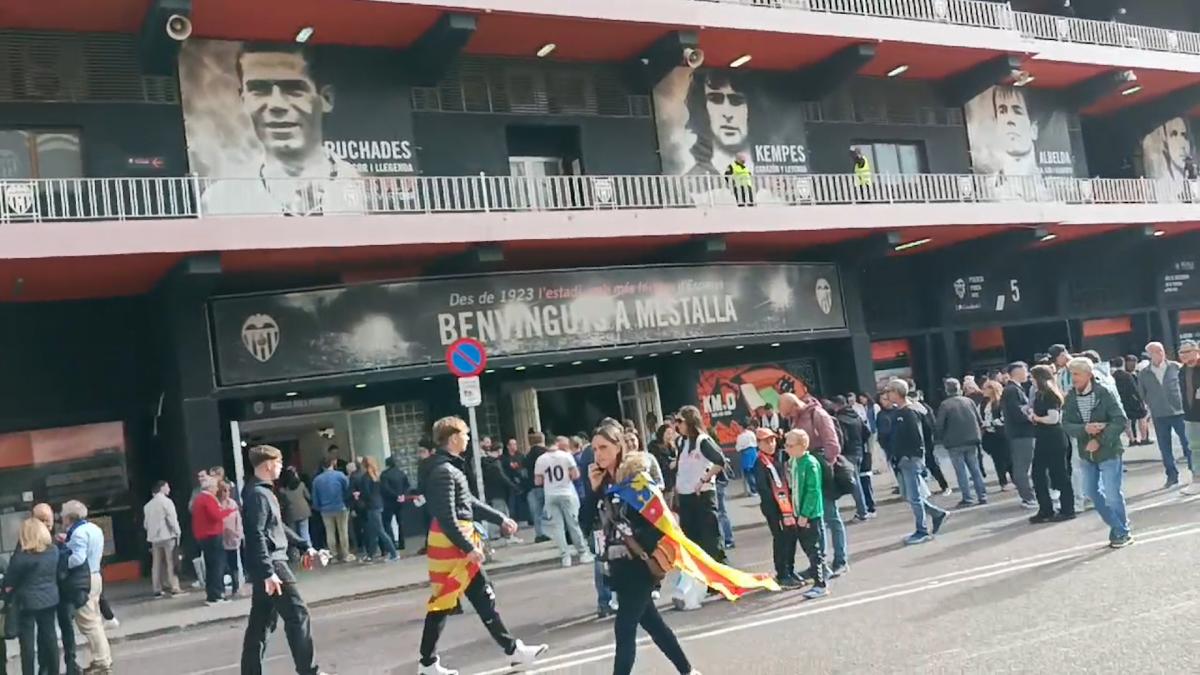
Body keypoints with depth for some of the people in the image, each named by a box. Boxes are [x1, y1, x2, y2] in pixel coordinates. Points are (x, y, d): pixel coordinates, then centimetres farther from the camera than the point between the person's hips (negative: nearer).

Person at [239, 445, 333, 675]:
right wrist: (268, 572, -27)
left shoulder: (262, 491, 16)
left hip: (269, 566, 10)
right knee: (297, 614, -5)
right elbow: (256, 536, -23)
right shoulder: (257, 494, -16)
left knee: (260, 622, 11)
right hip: (271, 565, -10)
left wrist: (304, 546, 23)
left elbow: (278, 527, 24)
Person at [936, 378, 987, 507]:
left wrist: (944, 439, 5)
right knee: (975, 468, 12)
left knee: (961, 471, 1)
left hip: (955, 443, -4)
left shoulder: (944, 405, -9)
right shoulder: (968, 401, 3)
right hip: (972, 440, 4)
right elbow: (980, 421, 5)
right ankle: (982, 496, 12)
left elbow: (940, 426, -10)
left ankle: (967, 499, 0)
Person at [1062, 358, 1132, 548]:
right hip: (1087, 453, 5)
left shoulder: (1104, 393, -14)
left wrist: (1100, 441, -22)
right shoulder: (1070, 398, -2)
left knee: (1113, 494, -2)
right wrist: (1085, 429, -23)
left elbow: (1120, 420, -18)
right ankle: (1118, 528, 28)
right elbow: (1066, 425, -5)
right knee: (1092, 492, 11)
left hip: (1109, 451, -5)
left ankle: (1121, 533, 18)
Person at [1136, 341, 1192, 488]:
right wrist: (1153, 406, 8)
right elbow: (1142, 394, 12)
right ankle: (1172, 476, 18)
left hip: (1178, 412, -2)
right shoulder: (1143, 374, 1)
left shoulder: (1175, 367, -2)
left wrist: (1184, 404, -2)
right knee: (1165, 448, 8)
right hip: (1159, 416, 2)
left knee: (1187, 443, 3)